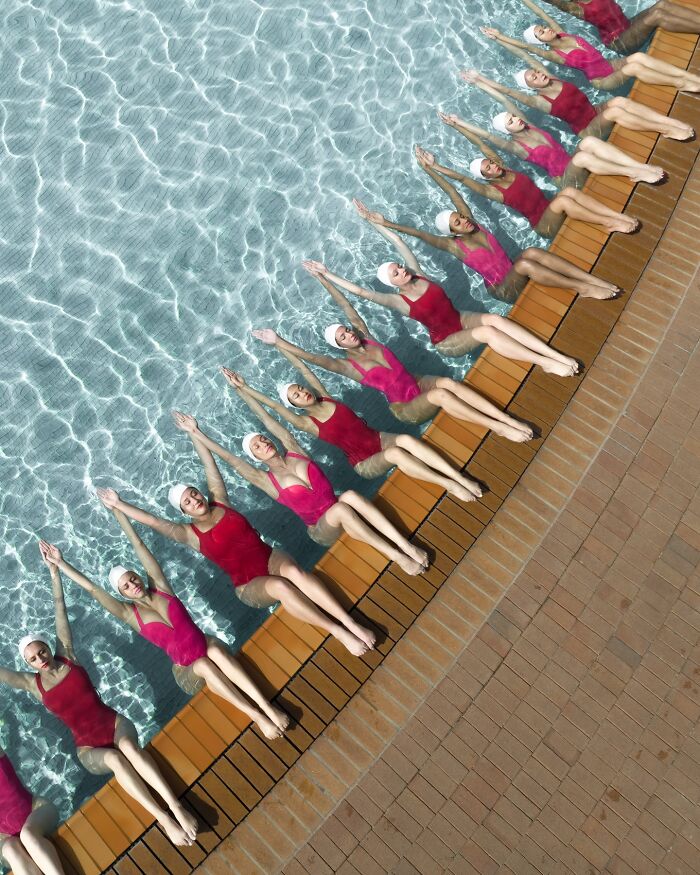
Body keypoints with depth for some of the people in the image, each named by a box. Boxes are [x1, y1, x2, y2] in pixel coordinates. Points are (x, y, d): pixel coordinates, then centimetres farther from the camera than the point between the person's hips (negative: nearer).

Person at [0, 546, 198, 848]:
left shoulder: (67, 658, 2)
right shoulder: (32, 683, 2)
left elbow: (61, 613, -4)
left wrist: (54, 570, -7)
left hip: (113, 722, 0)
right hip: (88, 748, 0)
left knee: (129, 745, -35)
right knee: (113, 758, -34)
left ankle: (176, 806, -41)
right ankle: (163, 818, -39)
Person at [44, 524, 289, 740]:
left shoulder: (160, 587, -3)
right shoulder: (129, 613, -5)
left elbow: (138, 544, -7)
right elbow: (91, 588, -12)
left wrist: (116, 509, -9)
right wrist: (60, 564, -13)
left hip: (204, 644, 1)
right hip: (187, 670, -1)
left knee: (215, 649, -34)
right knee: (203, 664, -35)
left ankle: (269, 708, -40)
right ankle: (257, 716, -39)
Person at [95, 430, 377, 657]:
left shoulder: (220, 503, 4)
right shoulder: (190, 534, -3)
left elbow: (210, 466, 4)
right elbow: (152, 520, -10)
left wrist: (193, 433, 3)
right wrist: (118, 504, -11)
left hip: (269, 558, 3)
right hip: (249, 587, -2)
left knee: (293, 570, -34)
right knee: (279, 586, -37)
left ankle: (352, 623, -39)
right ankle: (338, 632, -38)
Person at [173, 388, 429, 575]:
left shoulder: (295, 452, 4)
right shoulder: (266, 480, -4)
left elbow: (267, 420, 2)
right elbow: (229, 458, -10)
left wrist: (242, 390, 1)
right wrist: (197, 432, -10)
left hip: (337, 515, 3)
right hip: (321, 530, -3)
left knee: (349, 495, -33)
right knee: (341, 508, -37)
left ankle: (407, 546, -38)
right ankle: (398, 557, -40)